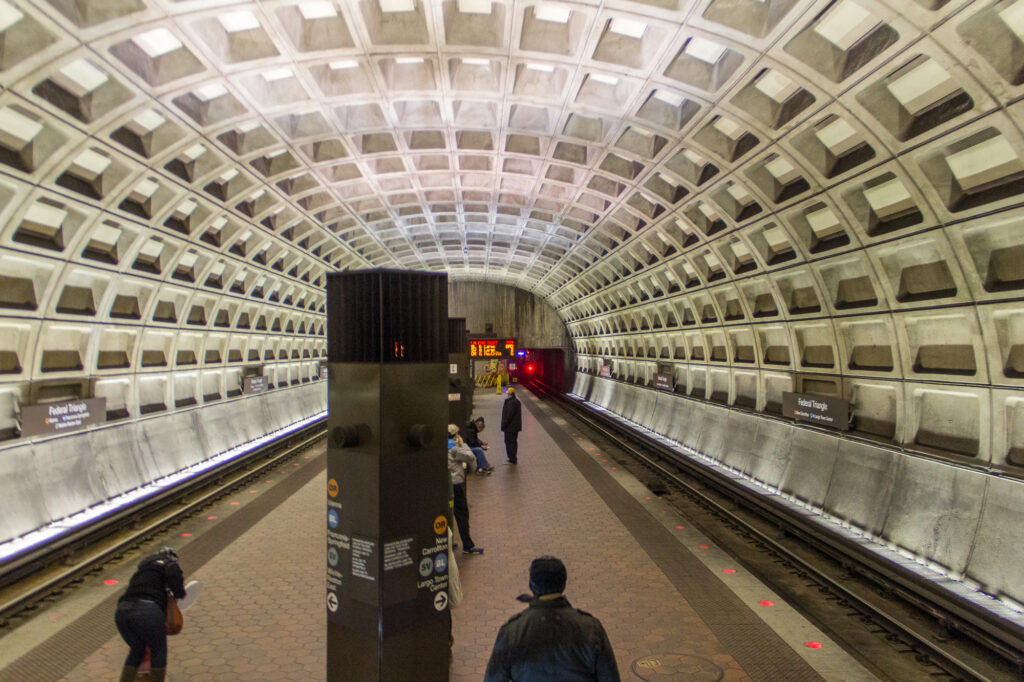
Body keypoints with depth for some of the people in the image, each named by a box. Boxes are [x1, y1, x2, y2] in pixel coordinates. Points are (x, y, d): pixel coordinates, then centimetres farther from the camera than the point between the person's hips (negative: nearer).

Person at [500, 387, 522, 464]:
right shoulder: (517, 402, 12)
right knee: (514, 442, 16)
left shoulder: (511, 403, -21)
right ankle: (514, 458, 23)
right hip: (516, 426, 10)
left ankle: (512, 459, -2)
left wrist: (504, 425, -15)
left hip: (510, 426, -10)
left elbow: (509, 415, -23)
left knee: (509, 442, -3)